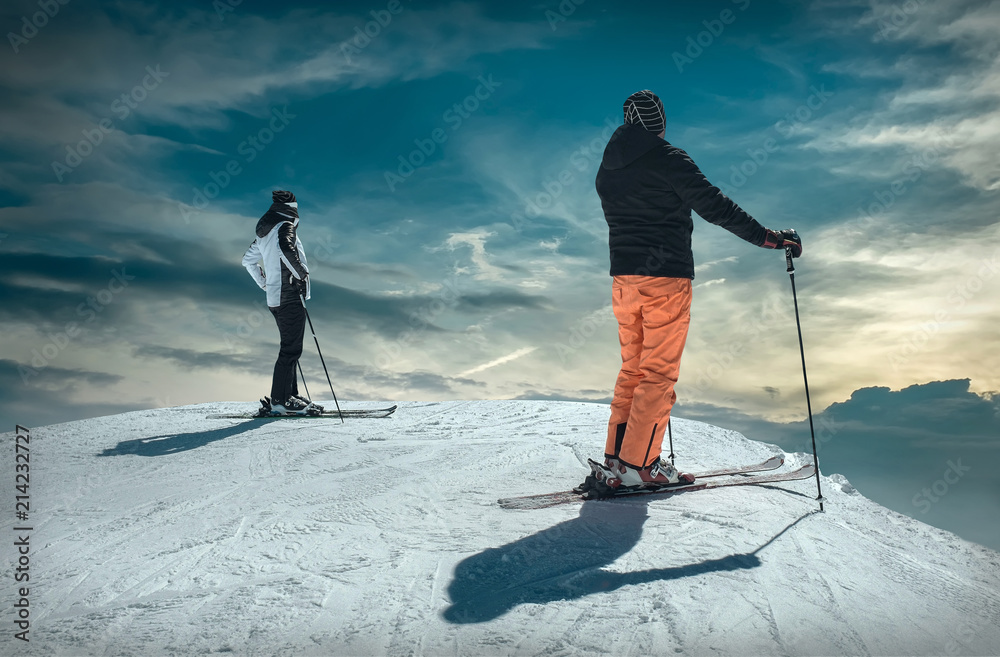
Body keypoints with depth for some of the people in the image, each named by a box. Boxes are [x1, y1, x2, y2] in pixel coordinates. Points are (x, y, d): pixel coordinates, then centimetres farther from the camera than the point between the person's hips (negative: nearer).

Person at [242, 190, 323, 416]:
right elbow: (285, 248, -31)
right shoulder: (285, 226, -9)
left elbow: (248, 260, 28)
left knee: (290, 348, 15)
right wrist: (302, 272, -19)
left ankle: (291, 395, 17)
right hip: (290, 295, -10)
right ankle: (279, 401, -9)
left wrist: (265, 284, 27)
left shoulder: (264, 232, 19)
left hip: (275, 298, 10)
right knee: (291, 349, -9)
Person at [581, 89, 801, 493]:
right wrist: (767, 237, -7)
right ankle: (636, 465, -2)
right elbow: (714, 206, -12)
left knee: (632, 369, 13)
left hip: (623, 277, 7)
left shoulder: (607, 169, 12)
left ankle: (615, 460, 12)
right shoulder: (668, 160, -8)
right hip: (666, 278, -7)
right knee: (659, 372, -1)